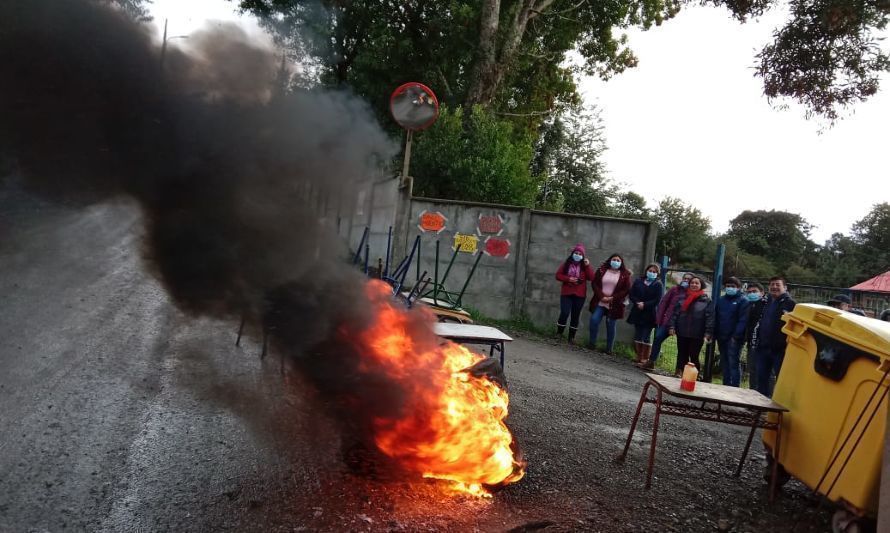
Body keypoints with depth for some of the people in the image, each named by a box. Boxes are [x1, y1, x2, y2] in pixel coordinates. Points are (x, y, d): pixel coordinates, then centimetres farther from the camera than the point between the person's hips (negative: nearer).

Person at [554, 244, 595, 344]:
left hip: (579, 295, 1)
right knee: (564, 313, -14)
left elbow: (591, 278, -7)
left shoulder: (584, 265, 4)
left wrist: (587, 266, -15)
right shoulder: (567, 263, 5)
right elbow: (558, 275, 3)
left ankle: (571, 337, 15)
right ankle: (559, 333, 4)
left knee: (575, 316, 6)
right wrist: (568, 279, -12)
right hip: (566, 293, -1)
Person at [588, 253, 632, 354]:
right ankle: (592, 343, 4)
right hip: (599, 302, 1)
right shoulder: (601, 270, 5)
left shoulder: (625, 275, 1)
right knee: (594, 320, -12)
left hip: (614, 305, -1)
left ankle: (609, 348, 12)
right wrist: (601, 296, -10)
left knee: (610, 326, 3)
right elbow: (594, 283, 2)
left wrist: (612, 298, -11)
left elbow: (626, 290, -2)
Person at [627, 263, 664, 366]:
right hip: (637, 313, 3)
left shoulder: (658, 284, 1)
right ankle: (639, 357, 15)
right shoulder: (638, 281, 9)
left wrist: (644, 305, -16)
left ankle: (644, 359, -1)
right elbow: (632, 295, 4)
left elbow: (657, 300, -8)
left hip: (649, 315, -3)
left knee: (646, 337, -5)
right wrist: (637, 303, -13)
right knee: (637, 336, 6)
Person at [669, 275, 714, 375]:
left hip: (697, 335, -3)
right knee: (682, 356, 10)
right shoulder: (683, 298, 9)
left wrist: (708, 333, -14)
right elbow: (675, 313, 9)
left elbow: (710, 318, -7)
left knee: (694, 357, -1)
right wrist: (672, 326, 0)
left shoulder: (707, 300, -1)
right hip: (682, 333, 3)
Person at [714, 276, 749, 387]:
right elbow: (715, 318, 13)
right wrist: (715, 334, 5)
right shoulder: (721, 300, 14)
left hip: (734, 338, -6)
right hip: (722, 337, 6)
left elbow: (743, 320, -14)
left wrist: (736, 336, -20)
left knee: (733, 363, -5)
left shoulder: (743, 300, -6)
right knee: (724, 363, 11)